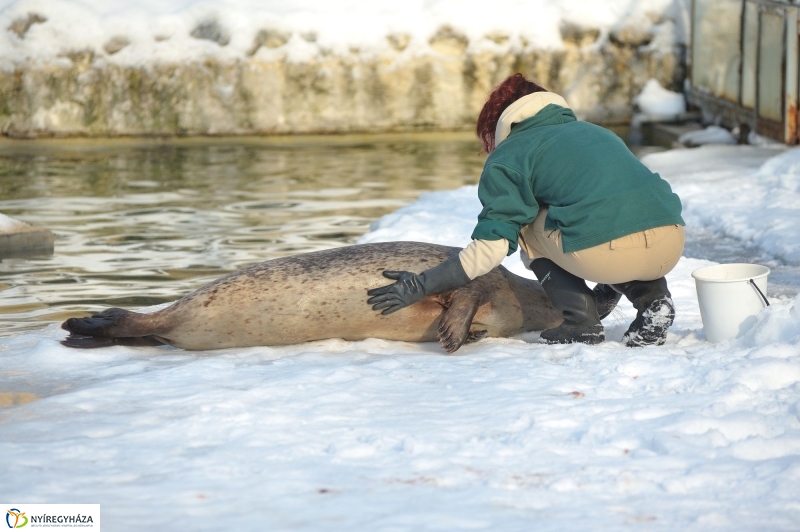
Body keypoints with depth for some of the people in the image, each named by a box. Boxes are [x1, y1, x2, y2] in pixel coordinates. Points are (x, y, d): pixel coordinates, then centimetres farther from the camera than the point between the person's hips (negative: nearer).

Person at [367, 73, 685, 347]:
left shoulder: (508, 156, 14)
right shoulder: (595, 132, 33)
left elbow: (492, 247, 6)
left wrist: (420, 286, 13)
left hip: (608, 253, -5)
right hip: (672, 247, 6)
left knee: (527, 224, 22)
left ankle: (579, 319, 8)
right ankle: (652, 295, 13)